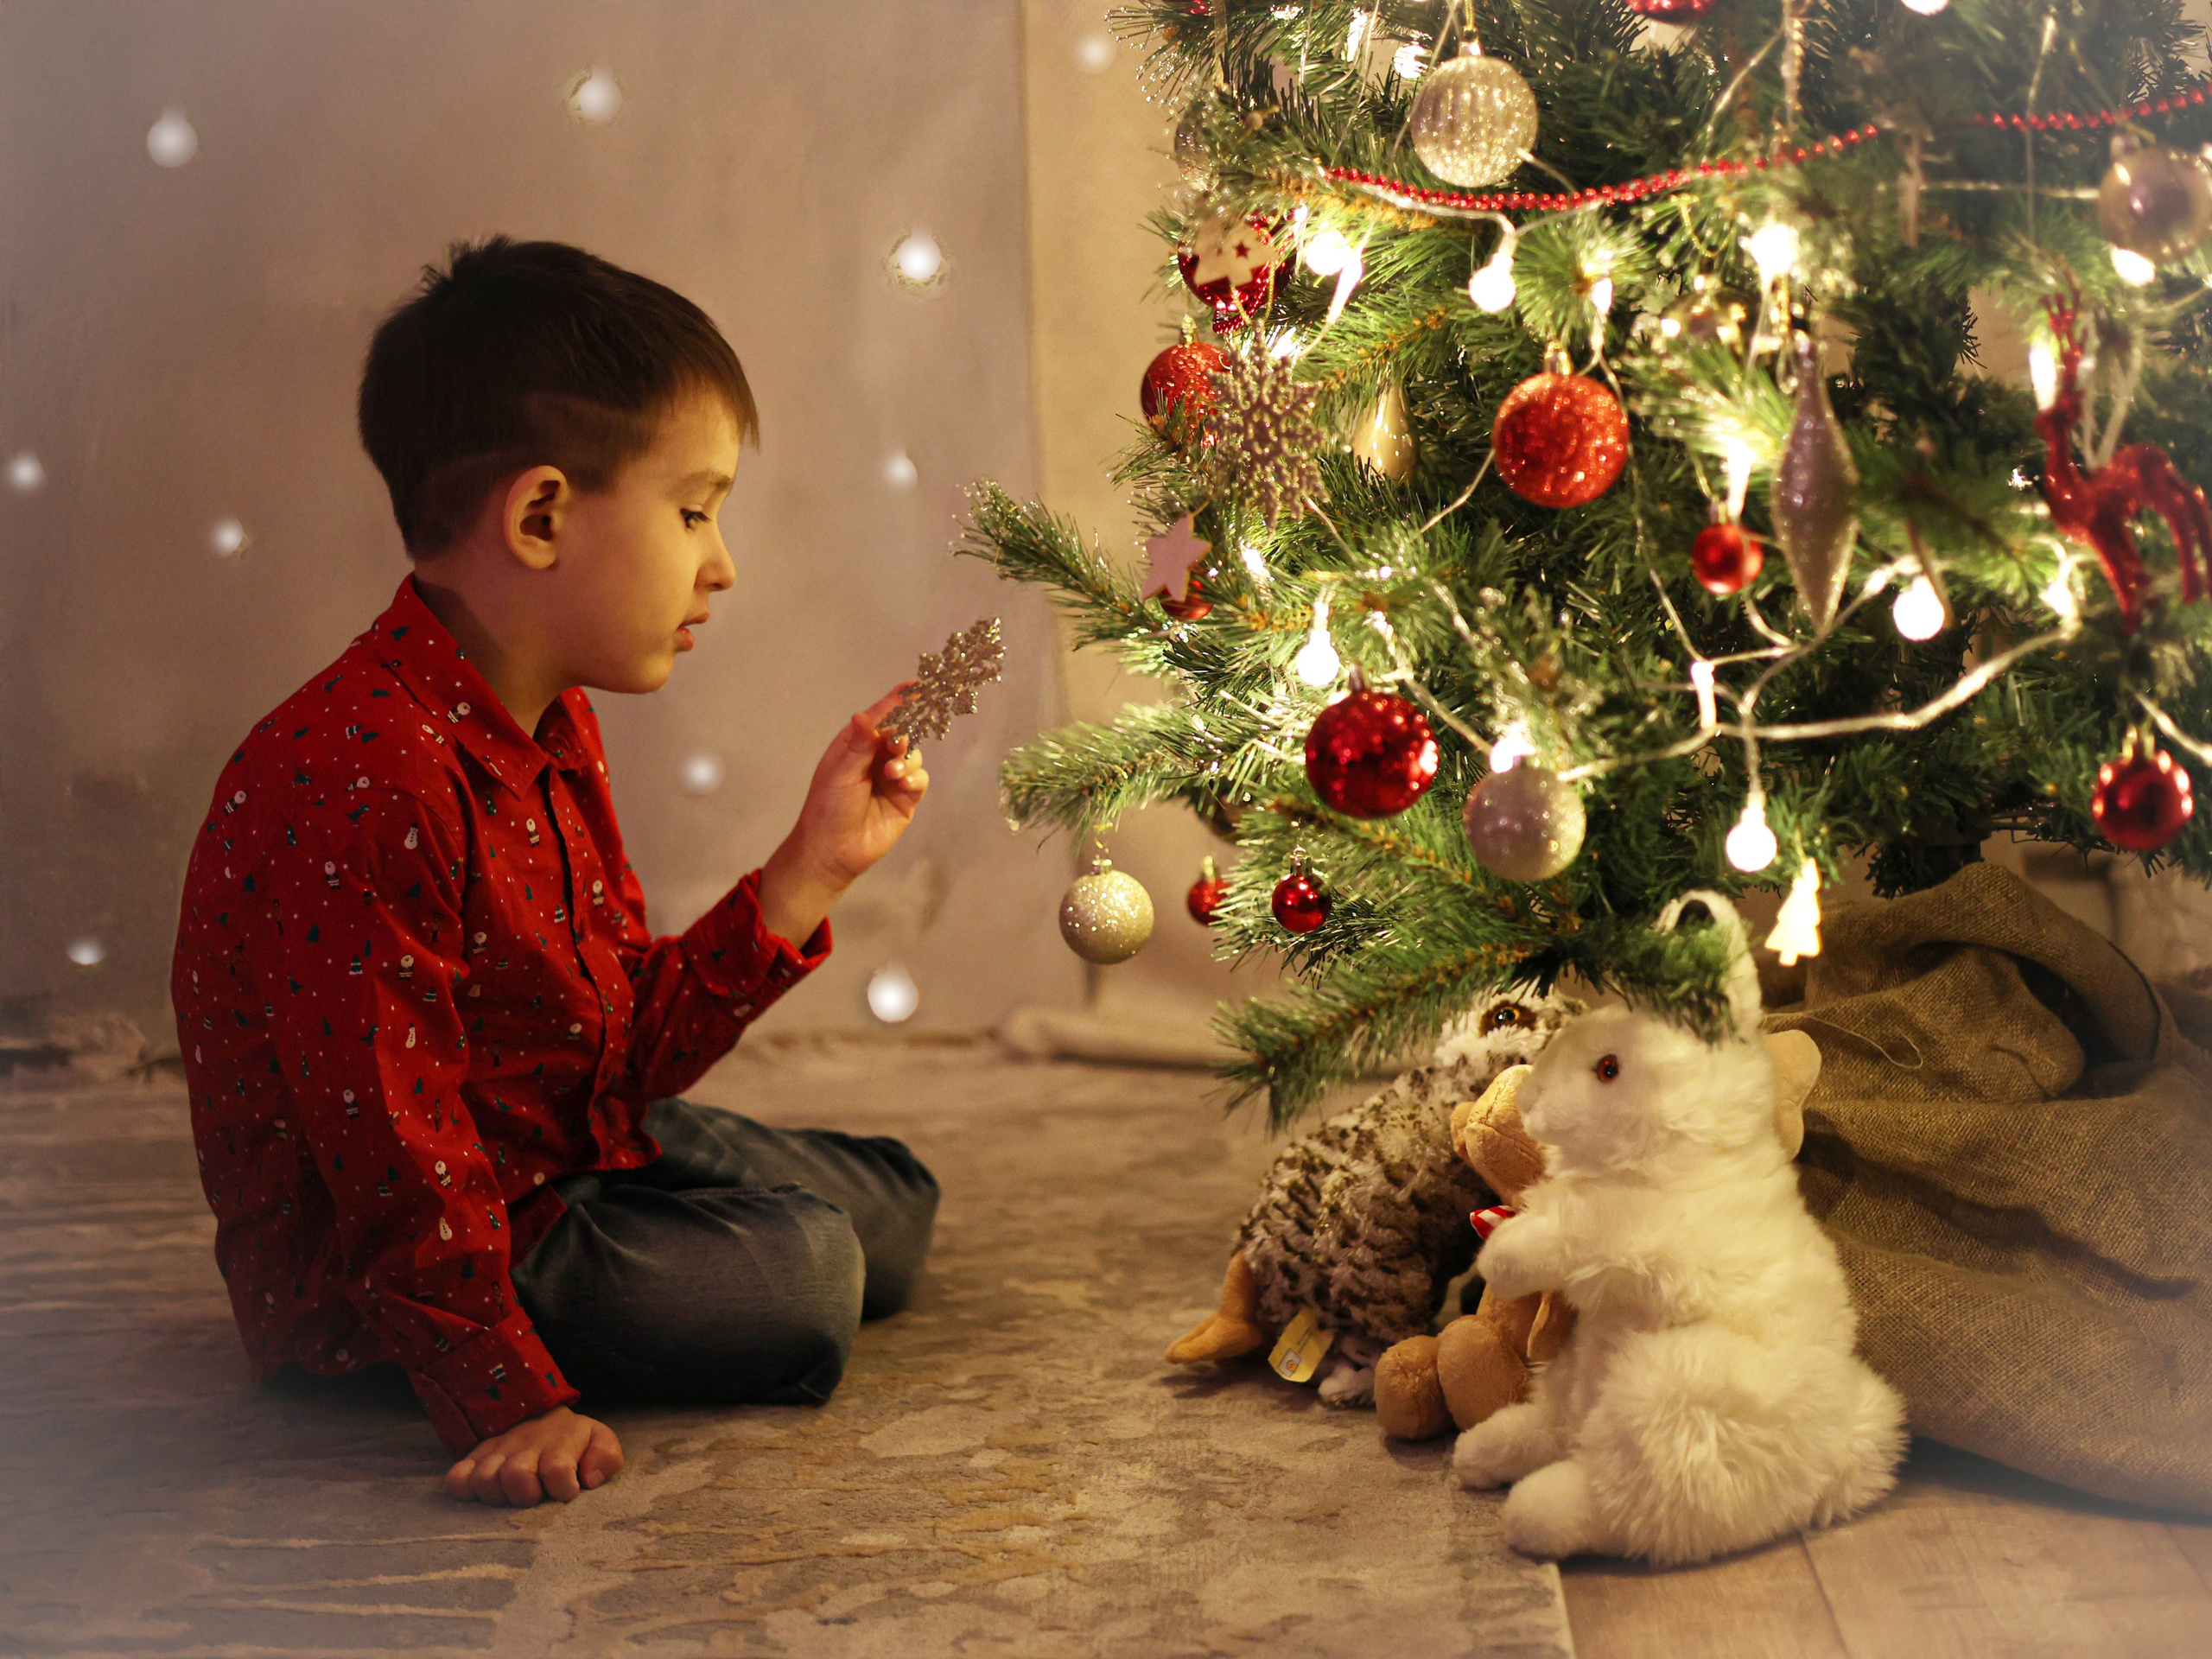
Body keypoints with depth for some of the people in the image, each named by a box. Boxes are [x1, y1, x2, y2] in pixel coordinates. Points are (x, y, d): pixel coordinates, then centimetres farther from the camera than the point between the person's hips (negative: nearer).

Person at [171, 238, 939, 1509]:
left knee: (893, 1207, 17)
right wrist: (507, 1401, -27)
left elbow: (633, 1046, 6)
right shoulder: (359, 781, -30)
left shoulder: (553, 732, 4)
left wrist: (813, 867, -1)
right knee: (796, 1277, -22)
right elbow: (391, 1139, -30)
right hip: (363, 1273, -10)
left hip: (578, 1149, 10)